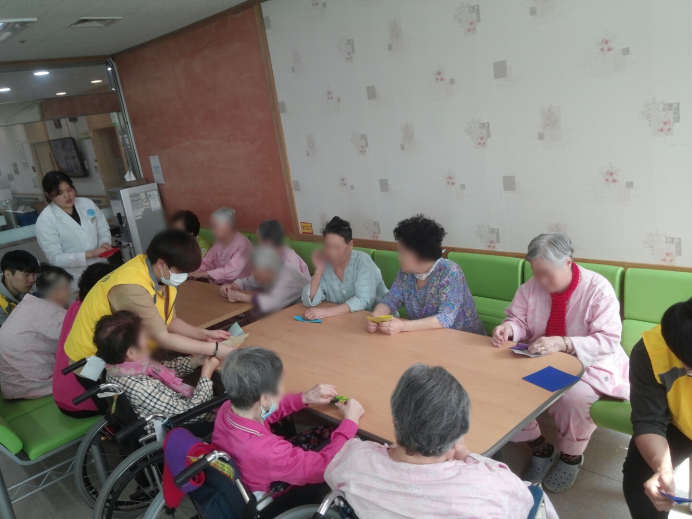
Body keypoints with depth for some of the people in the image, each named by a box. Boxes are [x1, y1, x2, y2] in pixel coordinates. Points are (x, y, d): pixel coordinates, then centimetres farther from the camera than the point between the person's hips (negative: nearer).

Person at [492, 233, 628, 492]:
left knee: (572, 397, -34)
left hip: (588, 365, -4)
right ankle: (539, 448, 6)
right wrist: (509, 327, -24)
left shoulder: (597, 288, -17)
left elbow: (609, 341, -22)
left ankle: (571, 456, 0)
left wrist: (562, 344, -37)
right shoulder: (531, 286, -5)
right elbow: (519, 320, 2)